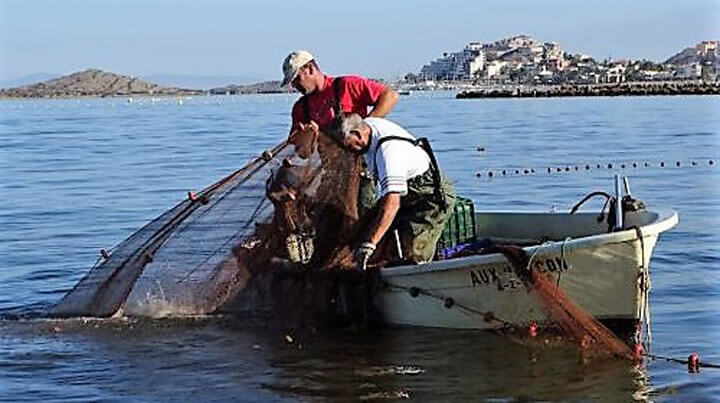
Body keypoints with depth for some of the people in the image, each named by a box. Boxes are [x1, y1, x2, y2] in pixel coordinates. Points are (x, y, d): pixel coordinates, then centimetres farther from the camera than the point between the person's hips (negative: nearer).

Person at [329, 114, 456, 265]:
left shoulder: (387, 150, -36)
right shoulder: (366, 124, -9)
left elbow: (392, 203, -45)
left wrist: (370, 243, -51)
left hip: (432, 197, -10)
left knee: (414, 259, -22)